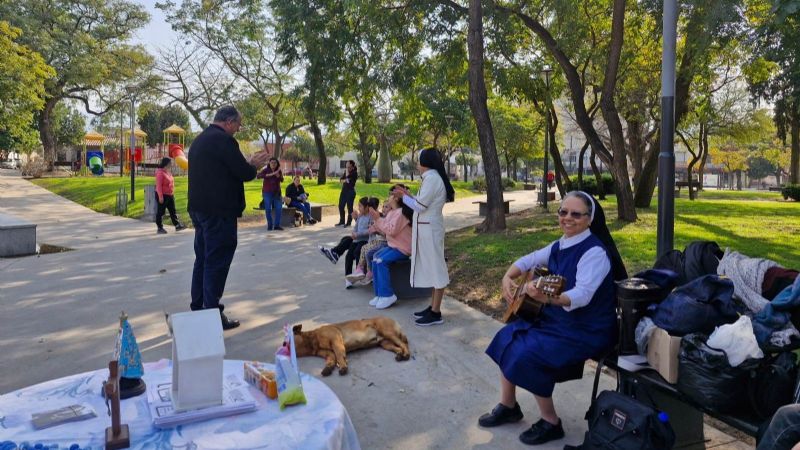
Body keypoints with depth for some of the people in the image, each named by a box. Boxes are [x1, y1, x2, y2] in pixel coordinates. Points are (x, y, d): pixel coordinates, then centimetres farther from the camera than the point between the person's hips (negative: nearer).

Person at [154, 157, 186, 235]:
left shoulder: (168, 172, 11)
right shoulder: (160, 173, -16)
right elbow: (158, 185, -20)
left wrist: (172, 193, 20)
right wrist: (160, 196, -23)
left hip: (170, 195, 9)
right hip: (163, 196, -9)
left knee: (172, 211, 8)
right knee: (160, 212, 2)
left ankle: (177, 225, 10)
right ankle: (159, 228, 9)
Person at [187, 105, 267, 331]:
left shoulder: (199, 140, 16)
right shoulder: (224, 140, -14)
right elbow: (245, 174, -16)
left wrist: (247, 165, 19)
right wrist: (253, 165, 5)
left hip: (199, 209, 10)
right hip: (219, 211, -10)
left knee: (203, 259, 16)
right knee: (216, 263, -4)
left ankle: (198, 309, 24)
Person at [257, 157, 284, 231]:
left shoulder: (279, 171, 4)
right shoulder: (266, 170, -5)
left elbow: (282, 180, -8)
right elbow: (258, 176, -21)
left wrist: (278, 175, -27)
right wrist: (269, 175, -32)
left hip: (276, 192, 3)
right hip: (267, 192, -3)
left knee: (279, 208, -3)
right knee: (268, 209, -5)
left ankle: (277, 225, 5)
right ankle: (270, 225, 5)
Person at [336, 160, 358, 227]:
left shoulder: (354, 173, -6)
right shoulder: (345, 172, 16)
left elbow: (348, 176, -21)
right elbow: (341, 180, 10)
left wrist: (347, 170, -8)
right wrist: (345, 180, -10)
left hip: (350, 191, -7)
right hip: (344, 190, 7)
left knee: (349, 207, -4)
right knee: (341, 206, 8)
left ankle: (349, 222, 5)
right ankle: (342, 221, 19)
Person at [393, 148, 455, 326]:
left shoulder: (431, 178, -17)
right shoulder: (432, 177, 13)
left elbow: (420, 206, -18)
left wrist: (404, 197, -3)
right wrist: (408, 195, 13)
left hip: (429, 228, -10)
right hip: (427, 227, 10)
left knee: (435, 267, -4)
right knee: (432, 267, 13)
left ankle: (436, 313, 2)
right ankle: (433, 307, 22)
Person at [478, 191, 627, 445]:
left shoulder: (595, 252, -22)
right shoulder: (560, 246, 5)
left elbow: (582, 295, -35)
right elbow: (528, 260, 17)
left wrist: (548, 298, -53)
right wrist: (508, 278, -3)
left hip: (586, 331, -9)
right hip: (556, 320, 9)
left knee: (527, 354, -23)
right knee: (507, 339, 2)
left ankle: (551, 423, -2)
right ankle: (508, 406, 18)